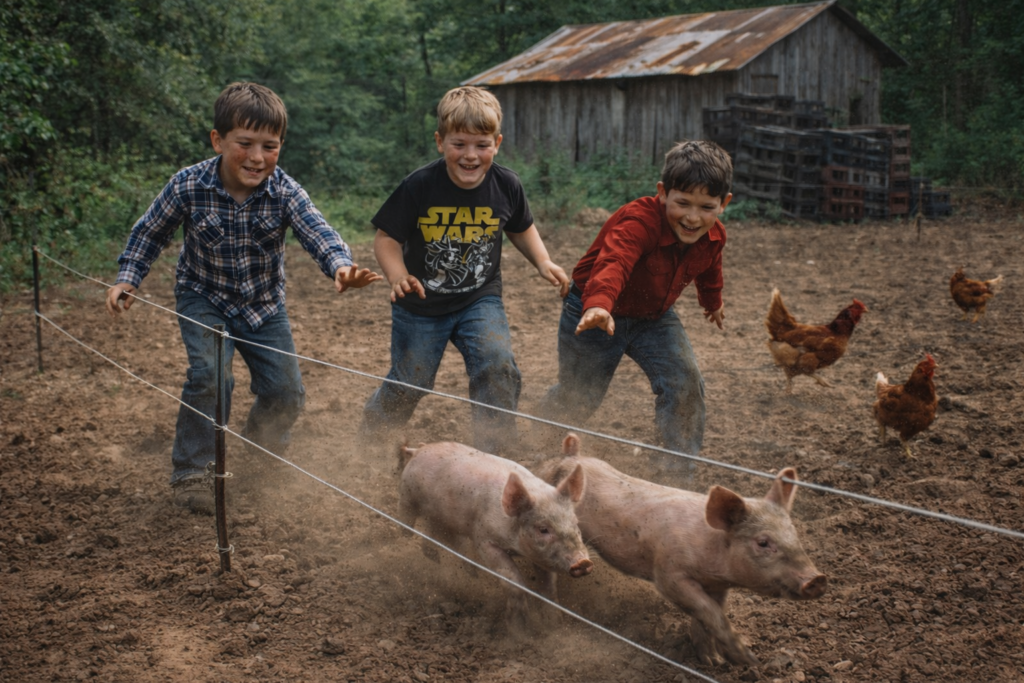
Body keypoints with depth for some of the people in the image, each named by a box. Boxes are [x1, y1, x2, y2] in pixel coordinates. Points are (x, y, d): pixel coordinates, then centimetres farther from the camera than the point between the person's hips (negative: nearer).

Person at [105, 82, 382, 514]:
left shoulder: (285, 193, -21)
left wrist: (341, 266, -55)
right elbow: (150, 232, -5)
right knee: (210, 375, -25)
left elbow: (318, 233, -35)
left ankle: (259, 458, 35)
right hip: (204, 299, -2)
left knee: (286, 392, 3)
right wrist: (127, 279, -11)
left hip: (264, 304, 2)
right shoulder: (188, 186, -22)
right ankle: (191, 472, -7)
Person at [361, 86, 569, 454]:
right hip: (421, 306, -1)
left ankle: (492, 454, -2)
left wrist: (543, 262, -6)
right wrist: (397, 275, -32)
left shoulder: (506, 185, -9)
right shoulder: (419, 186, -19)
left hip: (480, 300, 2)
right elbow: (387, 238, -13)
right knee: (408, 386, 9)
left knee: (498, 366, -21)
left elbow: (521, 229, 10)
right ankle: (369, 432, 42)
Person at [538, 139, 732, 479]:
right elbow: (614, 262, -55)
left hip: (654, 317, 5)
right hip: (595, 313, -5)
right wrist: (598, 305, -73)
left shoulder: (713, 237, -12)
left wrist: (713, 302, 32)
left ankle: (678, 467, 2)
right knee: (578, 397, 7)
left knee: (686, 381, -14)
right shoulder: (639, 222, -36)